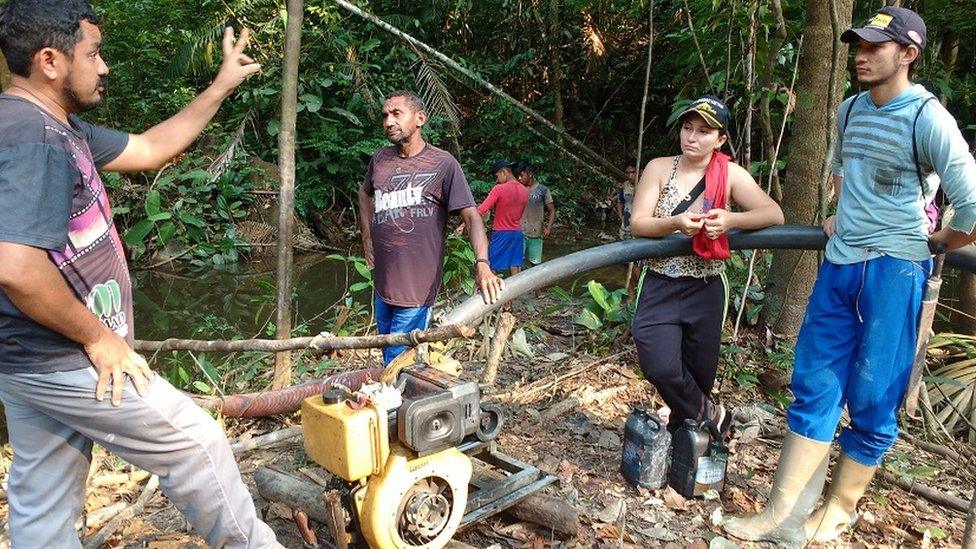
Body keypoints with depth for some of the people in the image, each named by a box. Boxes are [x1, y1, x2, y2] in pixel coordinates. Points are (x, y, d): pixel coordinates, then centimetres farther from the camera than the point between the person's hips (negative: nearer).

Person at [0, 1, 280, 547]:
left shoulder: (58, 127, 9)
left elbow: (150, 148, 18)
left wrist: (221, 87, 18)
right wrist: (98, 337, -20)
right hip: (63, 360, -10)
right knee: (195, 443, 5)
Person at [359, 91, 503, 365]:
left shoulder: (443, 164, -10)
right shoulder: (380, 159, 5)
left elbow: (471, 216, -16)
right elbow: (365, 193, 26)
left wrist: (482, 265, -30)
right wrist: (367, 237, 14)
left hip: (417, 287, -6)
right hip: (382, 281, 6)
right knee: (387, 354, 22)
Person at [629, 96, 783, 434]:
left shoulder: (731, 175, -1)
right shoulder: (660, 168, -2)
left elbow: (774, 214, -10)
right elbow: (638, 224, -8)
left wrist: (731, 220, -29)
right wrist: (675, 223, -29)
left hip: (706, 292, 1)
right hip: (660, 289, -1)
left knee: (699, 376, 10)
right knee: (661, 368, -19)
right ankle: (709, 415, 10)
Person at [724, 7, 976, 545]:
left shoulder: (927, 118, -12)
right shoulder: (850, 109, 10)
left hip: (894, 269, -6)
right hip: (840, 264, 7)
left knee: (872, 400, 3)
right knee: (814, 385, 5)